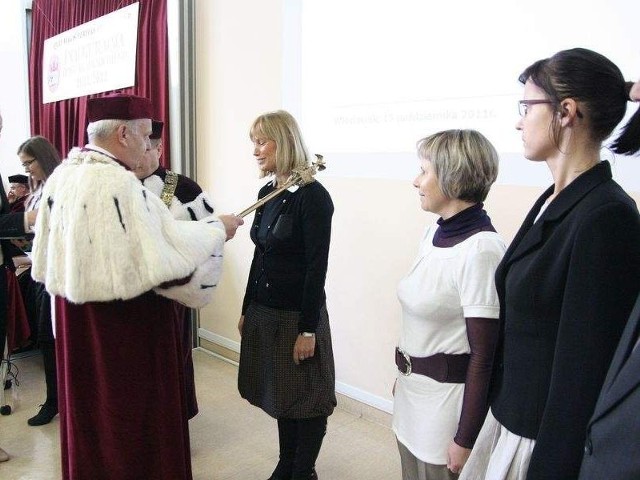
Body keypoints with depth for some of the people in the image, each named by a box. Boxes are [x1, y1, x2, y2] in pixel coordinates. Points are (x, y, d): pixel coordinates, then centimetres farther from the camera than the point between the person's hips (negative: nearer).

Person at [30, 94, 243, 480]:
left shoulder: (61, 176, 3)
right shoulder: (120, 183, -22)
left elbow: (47, 260, 10)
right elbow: (164, 261, -23)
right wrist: (217, 229, -9)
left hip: (75, 323, 9)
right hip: (128, 329, -8)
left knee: (89, 413, 23)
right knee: (134, 418, 8)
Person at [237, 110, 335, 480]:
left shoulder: (313, 195, -15)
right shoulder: (267, 193, 7)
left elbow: (317, 267, -17)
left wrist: (308, 328, -16)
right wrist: (246, 310, 15)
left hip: (299, 313, -7)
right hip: (264, 311, 7)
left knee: (306, 398, 9)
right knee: (280, 394, 18)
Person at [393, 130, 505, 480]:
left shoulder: (481, 250, -22)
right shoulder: (434, 234, 3)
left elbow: (484, 355, -20)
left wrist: (466, 440, -15)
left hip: (448, 397, -8)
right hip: (412, 390, 8)